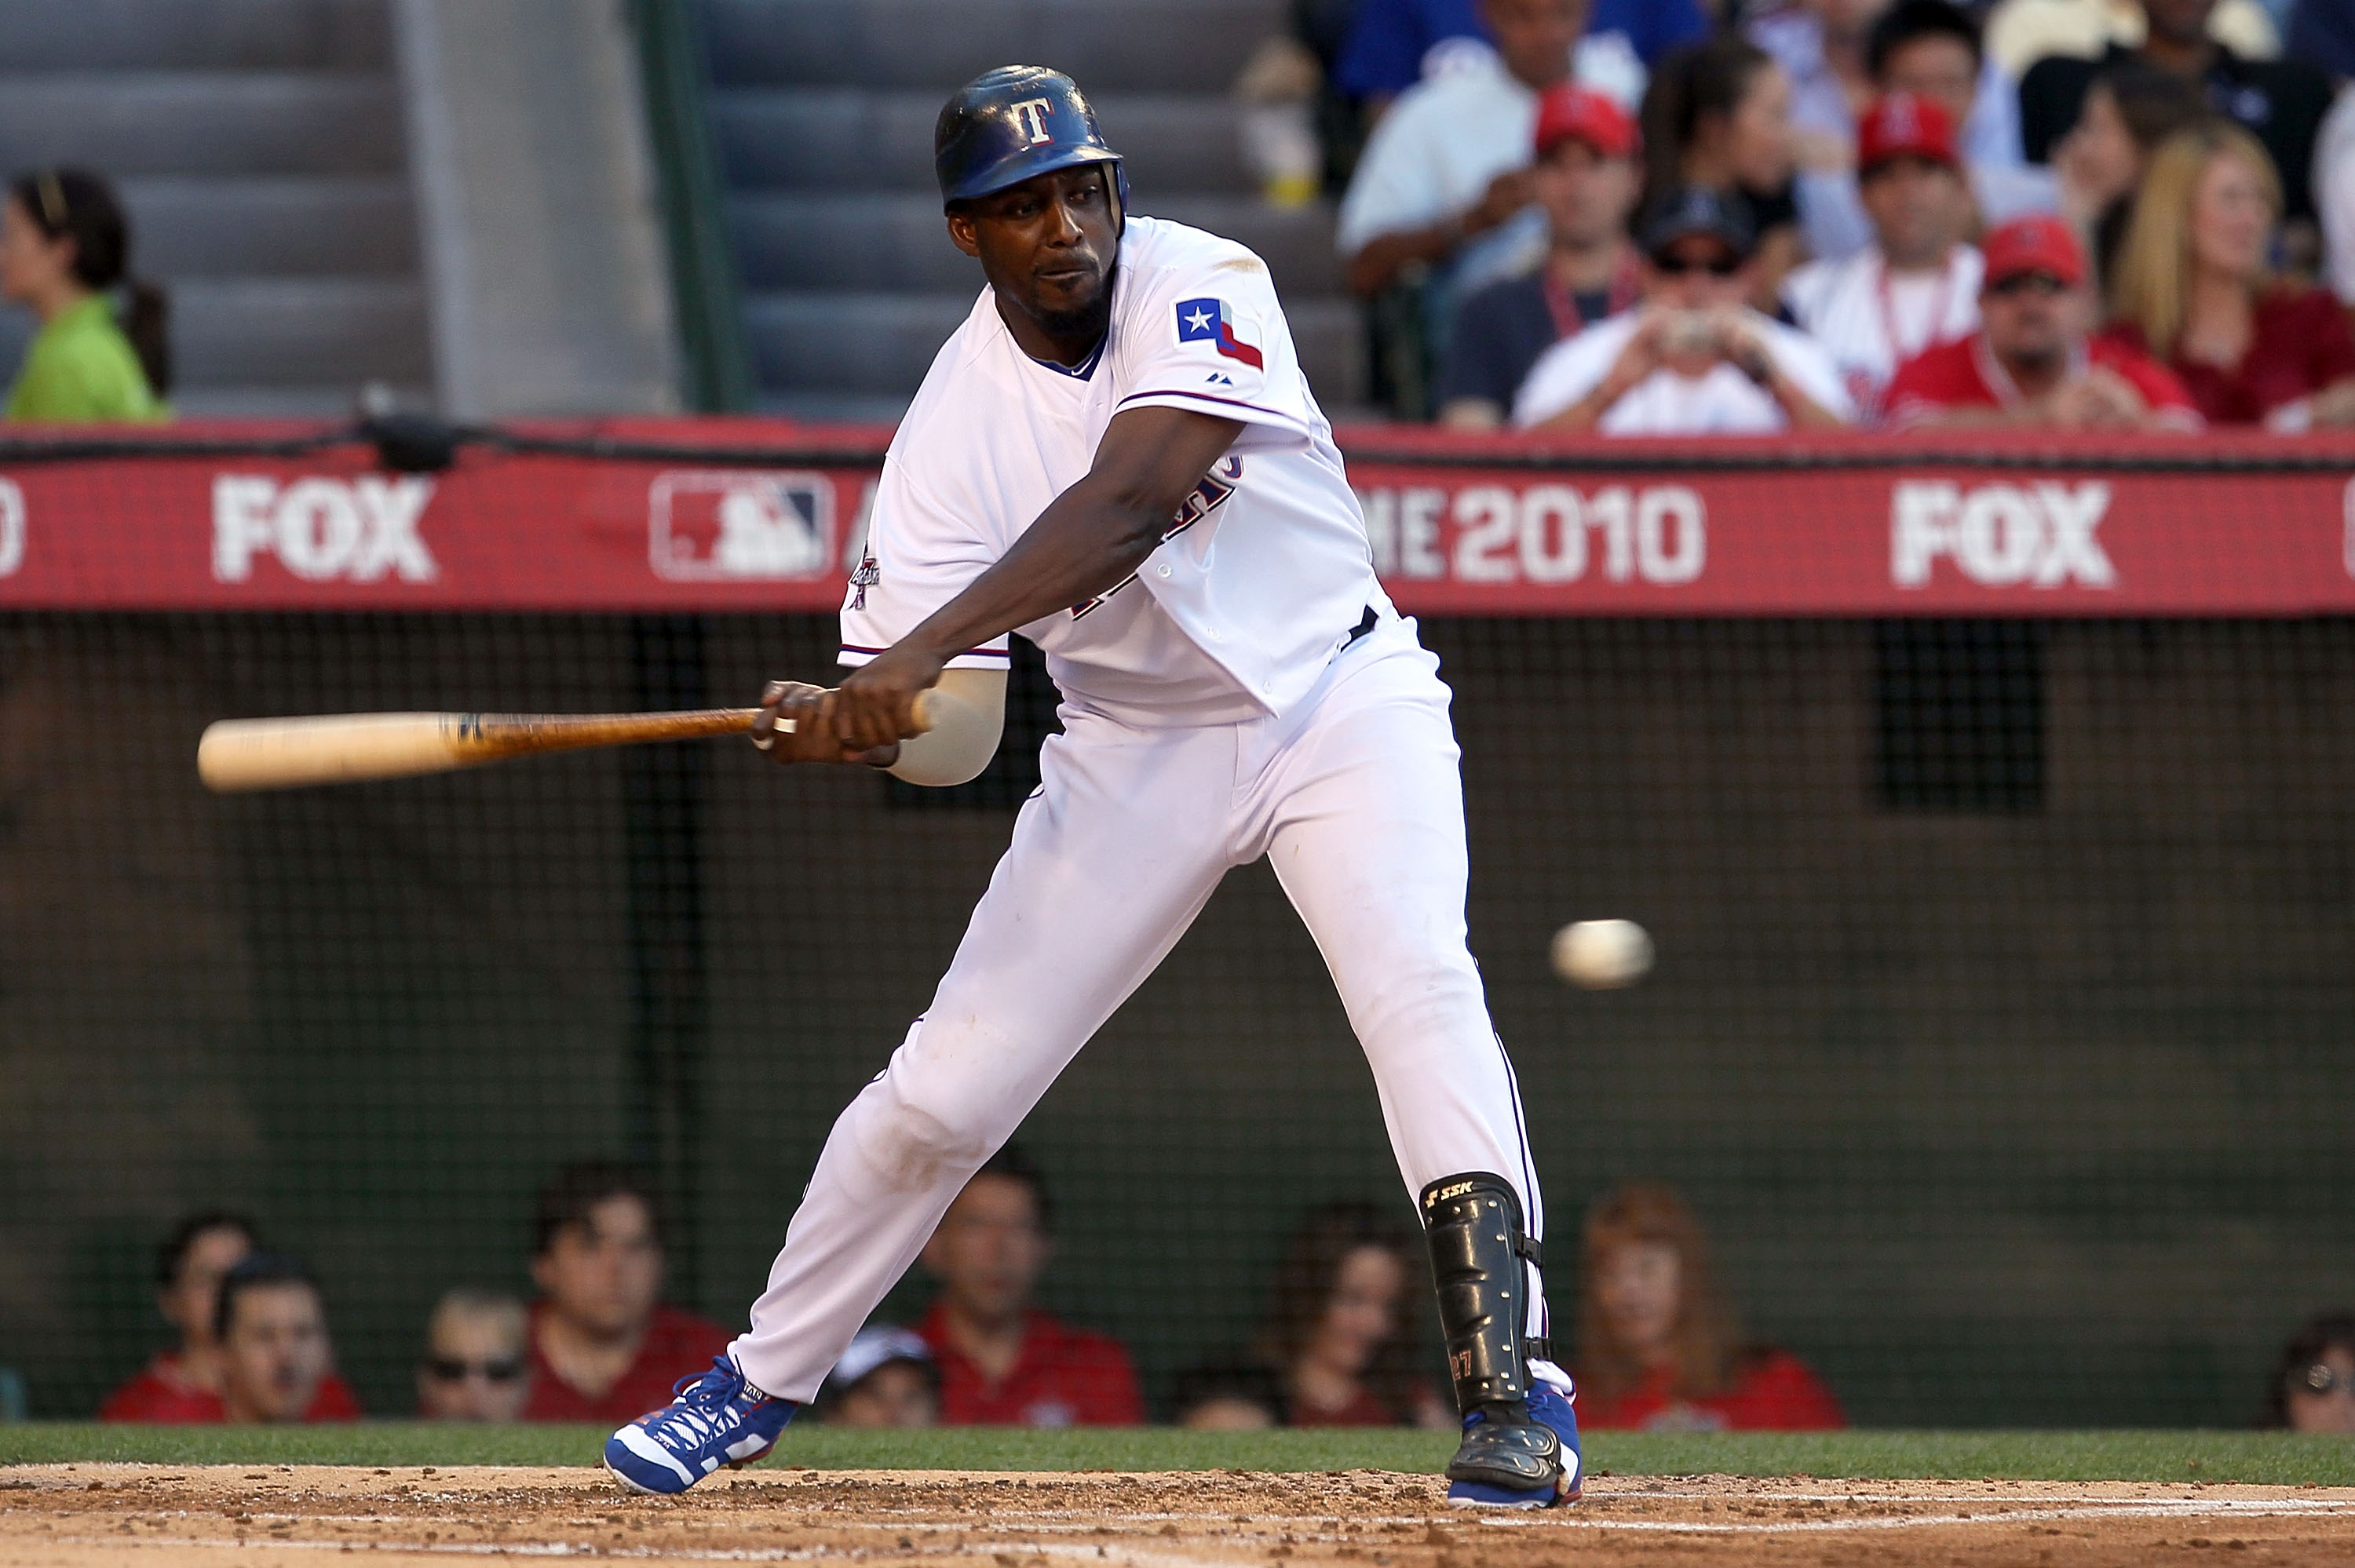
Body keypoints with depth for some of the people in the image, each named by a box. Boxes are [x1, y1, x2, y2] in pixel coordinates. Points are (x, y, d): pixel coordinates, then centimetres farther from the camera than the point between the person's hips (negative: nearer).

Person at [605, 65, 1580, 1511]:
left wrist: (921, 650, -44)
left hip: (1337, 698, -2)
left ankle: (1515, 1387, -25)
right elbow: (955, 736, -13)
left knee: (1416, 983, -28)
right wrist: (854, 726, -37)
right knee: (944, 1088, 0)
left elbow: (1128, 503, -36)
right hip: (1136, 747, 2)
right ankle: (763, 1380, 21)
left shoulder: (1199, 289, -19)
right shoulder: (957, 422, -12)